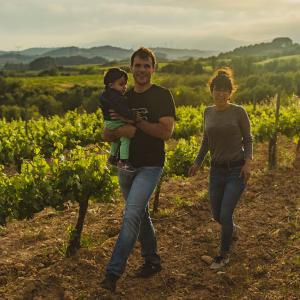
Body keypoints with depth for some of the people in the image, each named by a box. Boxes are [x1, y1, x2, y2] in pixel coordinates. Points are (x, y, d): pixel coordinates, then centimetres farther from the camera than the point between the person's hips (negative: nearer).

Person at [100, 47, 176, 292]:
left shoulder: (162, 95, -7)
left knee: (132, 214, -16)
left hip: (150, 166, -6)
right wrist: (119, 131, -17)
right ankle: (152, 260, 33)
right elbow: (107, 135, 7)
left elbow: (166, 132, -18)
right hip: (126, 166, 6)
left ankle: (113, 272, -10)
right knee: (140, 214, 16)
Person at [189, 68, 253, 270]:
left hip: (237, 170, -4)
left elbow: (248, 139, -1)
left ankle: (224, 255, 15)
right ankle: (232, 229, 48)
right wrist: (198, 162, 12)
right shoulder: (208, 112, 5)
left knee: (225, 214, -9)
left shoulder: (239, 112, -8)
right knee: (217, 215, 12)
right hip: (217, 170, 5)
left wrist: (248, 162, -15)